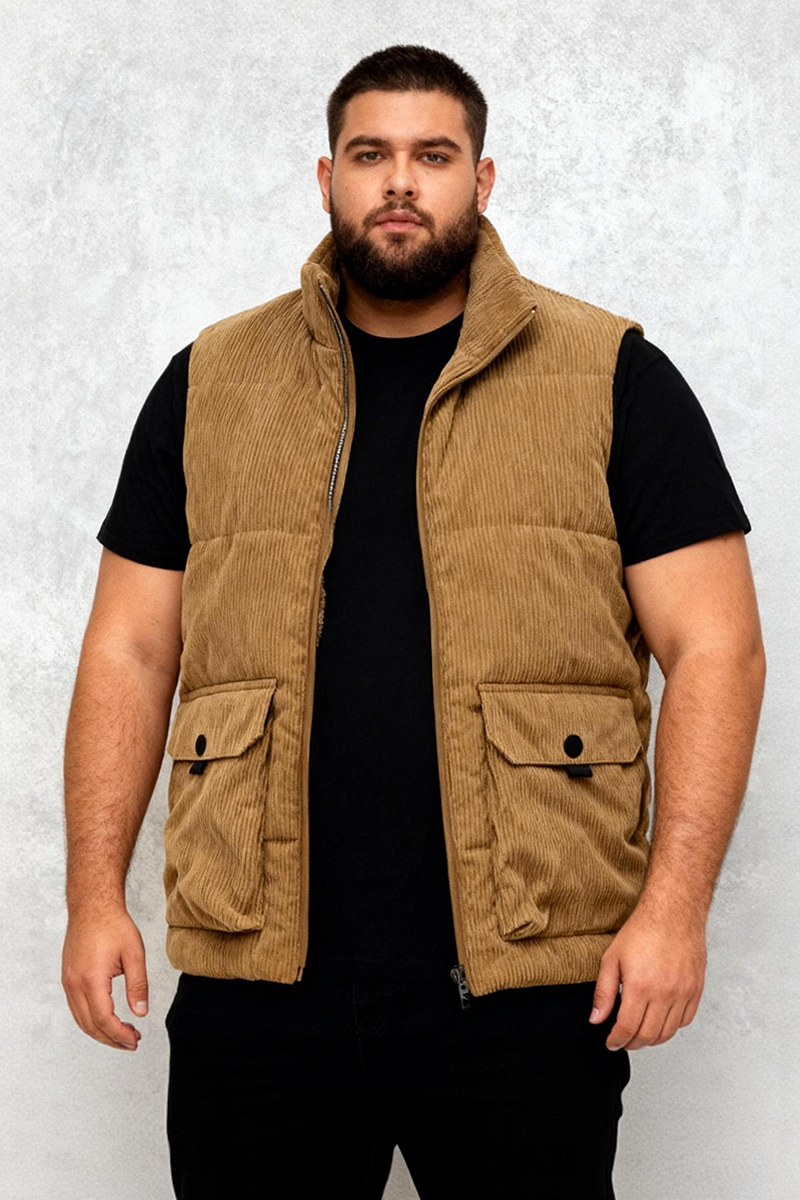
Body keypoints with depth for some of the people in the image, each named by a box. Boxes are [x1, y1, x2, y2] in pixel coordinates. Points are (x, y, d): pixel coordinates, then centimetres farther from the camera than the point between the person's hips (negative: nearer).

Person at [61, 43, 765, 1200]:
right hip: (255, 976, 2)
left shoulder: (612, 379, 3)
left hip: (526, 985, -1)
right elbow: (131, 650, 10)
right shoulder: (209, 384, 10)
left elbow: (715, 648, -1)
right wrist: (95, 893, 1)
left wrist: (675, 903, -11)